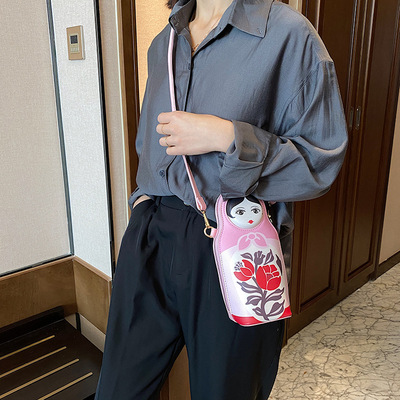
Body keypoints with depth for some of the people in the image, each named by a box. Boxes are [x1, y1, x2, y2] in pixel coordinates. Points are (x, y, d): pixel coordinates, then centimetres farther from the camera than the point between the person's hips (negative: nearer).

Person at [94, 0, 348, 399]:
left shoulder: (289, 34, -7)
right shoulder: (161, 44, 13)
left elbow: (322, 160, -10)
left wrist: (228, 137, -20)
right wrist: (144, 195, 9)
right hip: (150, 235, 6)